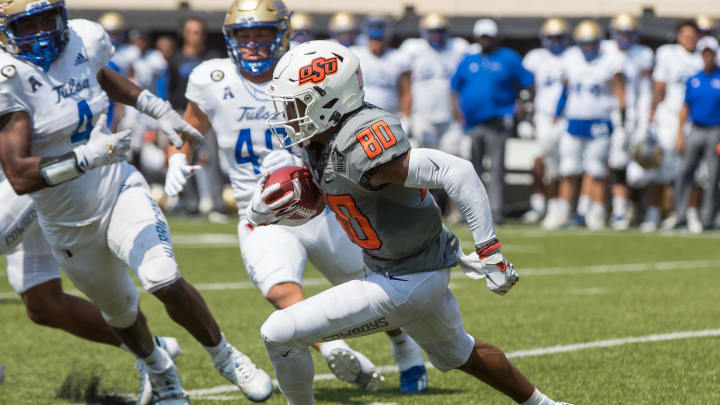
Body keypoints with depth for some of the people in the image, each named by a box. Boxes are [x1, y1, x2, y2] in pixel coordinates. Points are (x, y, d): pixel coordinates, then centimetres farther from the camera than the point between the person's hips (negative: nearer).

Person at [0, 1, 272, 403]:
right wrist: (88, 156, -40)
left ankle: (225, 356, 2)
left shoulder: (84, 41, -8)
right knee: (120, 312, 19)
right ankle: (158, 368, 51)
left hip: (119, 190, 2)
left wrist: (160, 111, 15)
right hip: (68, 222, -2)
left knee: (164, 280, -22)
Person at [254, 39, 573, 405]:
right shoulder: (319, 142, -2)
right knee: (457, 354, 34)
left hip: (403, 285, -10)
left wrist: (489, 252, -32)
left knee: (279, 334, -7)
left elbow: (457, 173, -34)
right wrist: (264, 204, -15)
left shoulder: (359, 144, -31)